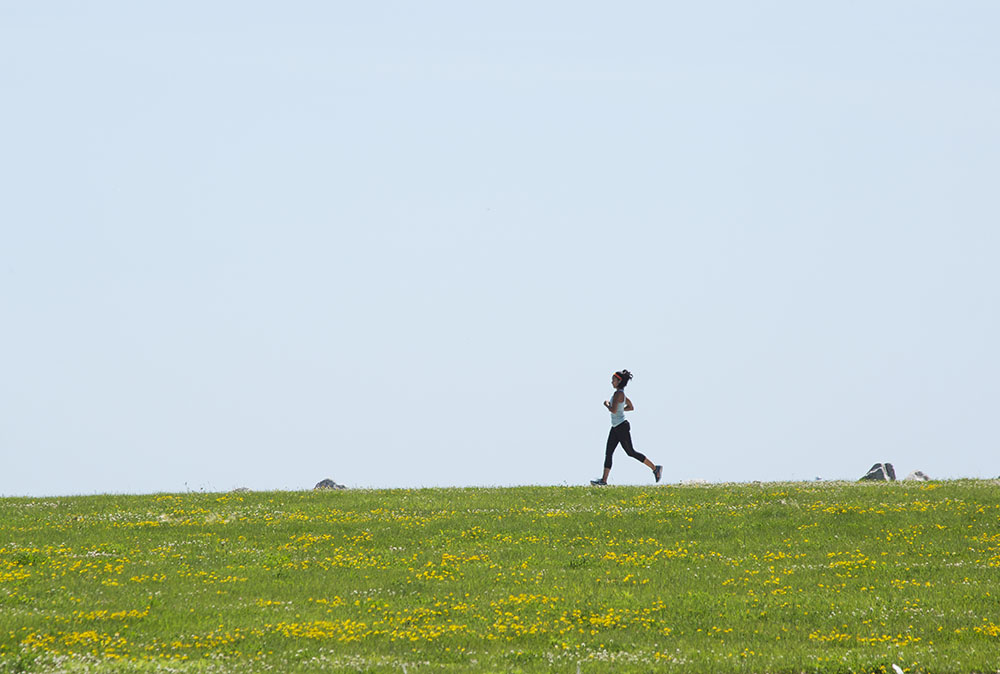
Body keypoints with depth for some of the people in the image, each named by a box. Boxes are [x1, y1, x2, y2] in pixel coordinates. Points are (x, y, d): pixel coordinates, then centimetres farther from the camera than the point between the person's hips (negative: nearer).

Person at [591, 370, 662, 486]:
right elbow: (631, 407, 21)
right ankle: (604, 480, 2)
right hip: (615, 428, 10)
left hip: (622, 427, -10)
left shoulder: (618, 394, -19)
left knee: (630, 452, -1)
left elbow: (613, 410, -28)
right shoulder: (621, 393, 11)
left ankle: (655, 468, 9)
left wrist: (607, 404, -9)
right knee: (608, 453, 4)